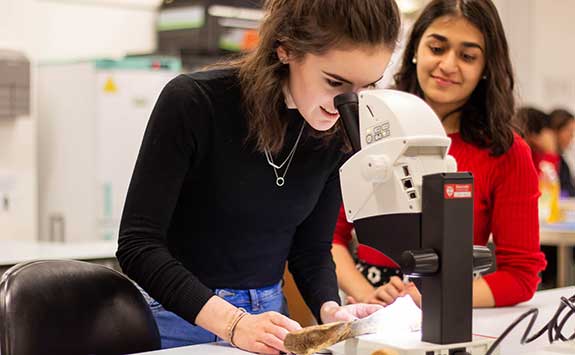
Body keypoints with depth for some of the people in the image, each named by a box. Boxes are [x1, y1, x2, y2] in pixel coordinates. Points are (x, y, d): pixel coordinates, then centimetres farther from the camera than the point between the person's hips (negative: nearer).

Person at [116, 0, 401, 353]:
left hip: (267, 315, 3)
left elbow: (312, 249, 3)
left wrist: (330, 310, -16)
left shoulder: (337, 132, -6)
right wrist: (233, 323, -31)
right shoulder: (194, 102, -19)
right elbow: (138, 245, -21)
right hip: (178, 311, -3)